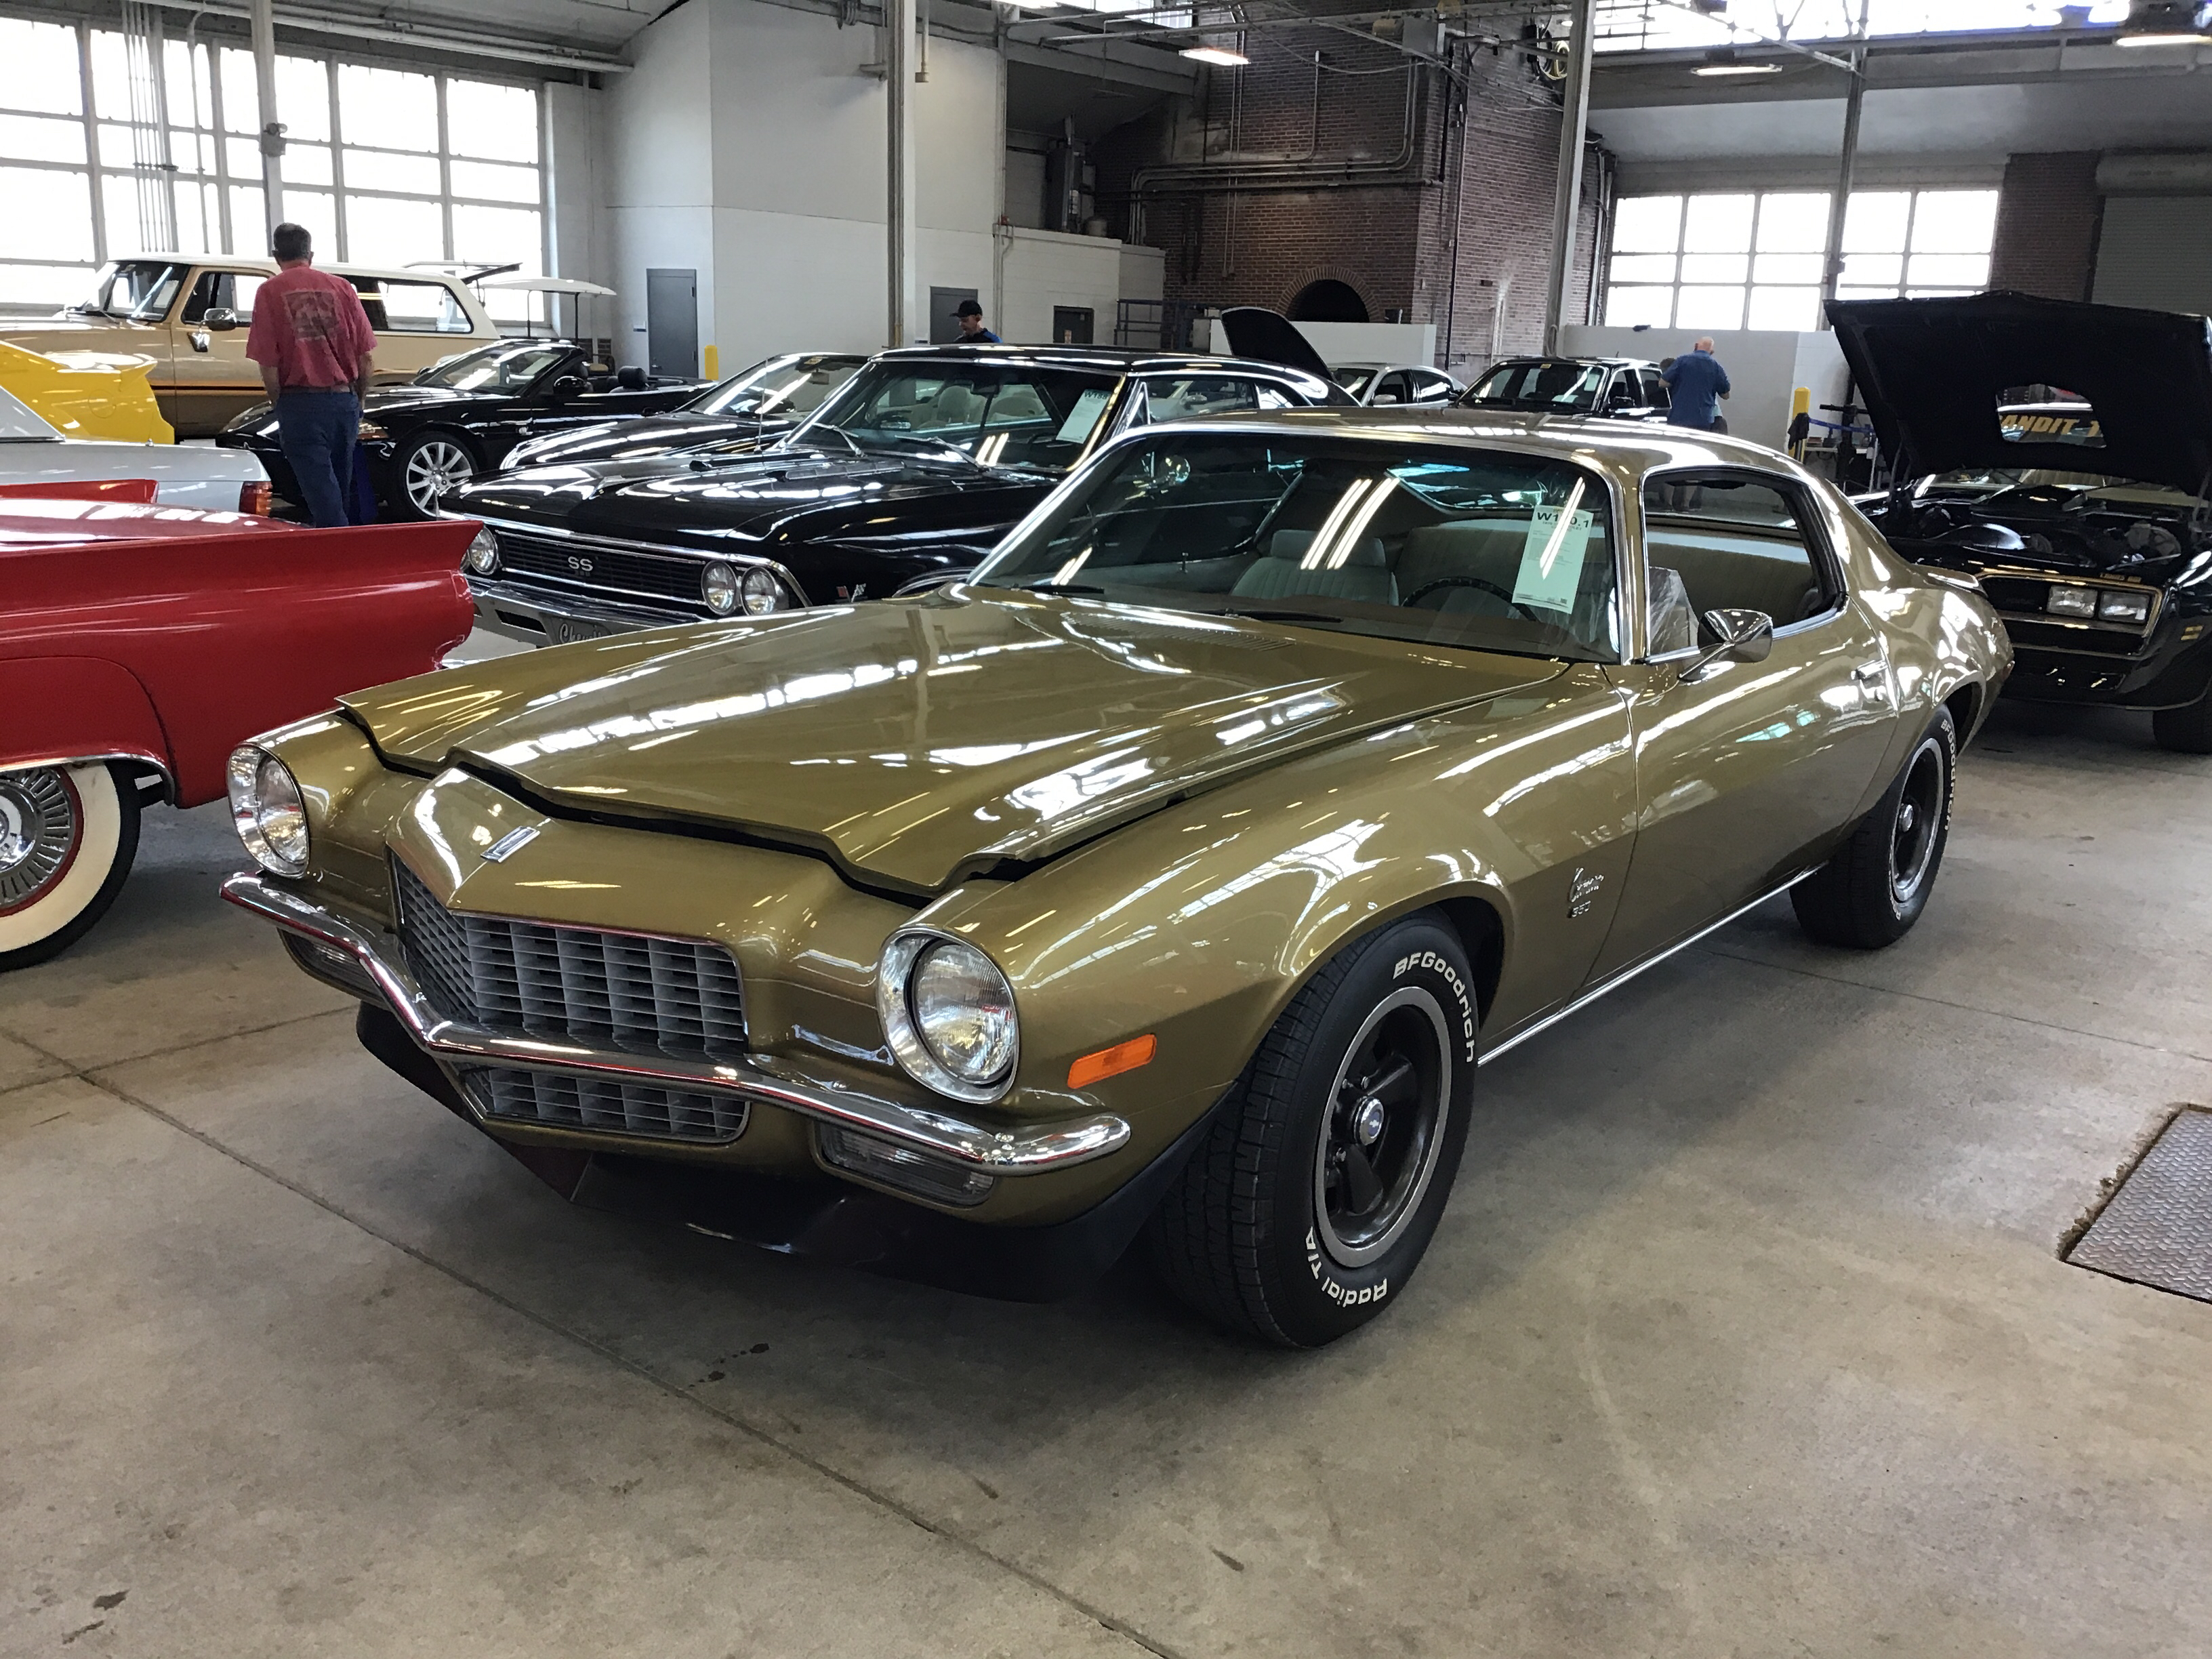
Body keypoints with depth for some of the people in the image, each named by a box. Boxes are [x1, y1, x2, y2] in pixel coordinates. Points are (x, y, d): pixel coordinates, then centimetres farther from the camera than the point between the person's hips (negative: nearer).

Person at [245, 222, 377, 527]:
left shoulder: (270, 292, -2)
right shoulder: (341, 287, 6)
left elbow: (268, 363, -7)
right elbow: (365, 354, 6)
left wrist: (279, 405, 7)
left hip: (301, 402, -3)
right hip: (344, 399, 4)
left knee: (320, 490, -3)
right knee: (341, 487, 15)